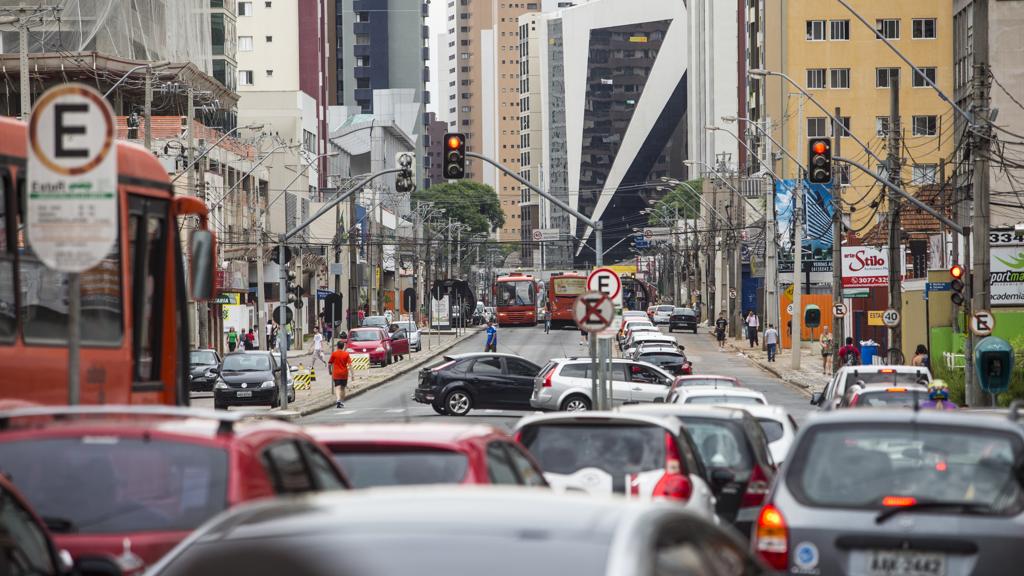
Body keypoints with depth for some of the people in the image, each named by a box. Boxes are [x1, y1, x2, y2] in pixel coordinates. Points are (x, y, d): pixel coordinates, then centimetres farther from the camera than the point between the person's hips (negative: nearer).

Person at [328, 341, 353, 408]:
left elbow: (329, 364, -1)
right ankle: (342, 402, 24)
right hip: (344, 374, 2)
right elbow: (350, 364, -7)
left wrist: (330, 371, 16)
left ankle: (338, 400, -31)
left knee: (337, 387, -8)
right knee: (343, 388, 16)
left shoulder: (334, 354, -3)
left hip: (336, 374, -2)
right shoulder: (346, 354, -2)